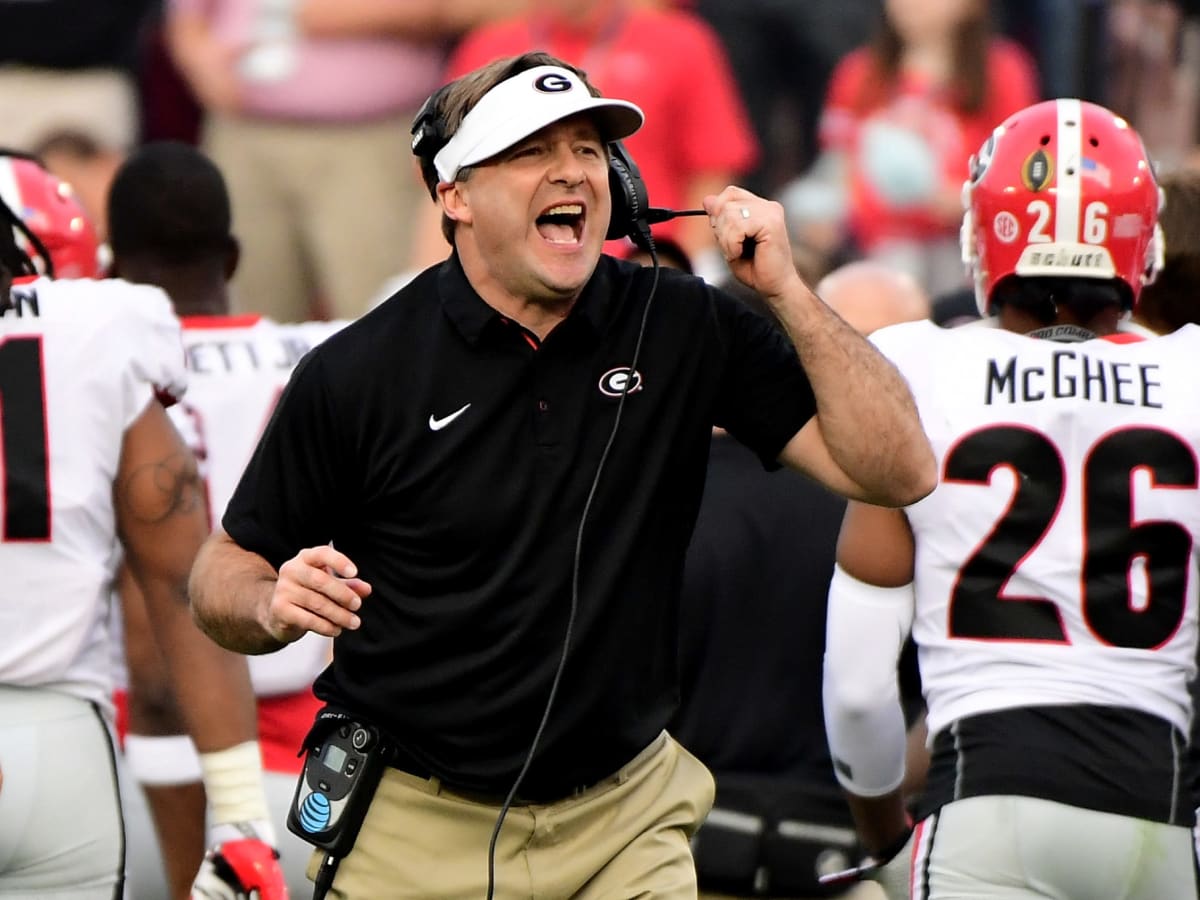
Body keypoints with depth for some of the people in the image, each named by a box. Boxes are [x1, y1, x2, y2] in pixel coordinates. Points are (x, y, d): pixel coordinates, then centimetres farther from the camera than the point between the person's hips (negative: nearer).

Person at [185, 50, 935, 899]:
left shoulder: (683, 328, -2)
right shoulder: (357, 373, -8)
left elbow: (897, 471, -6)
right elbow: (224, 573, 1)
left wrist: (786, 289, -15)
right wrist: (275, 605, -23)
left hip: (622, 822, 2)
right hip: (413, 827, -2)